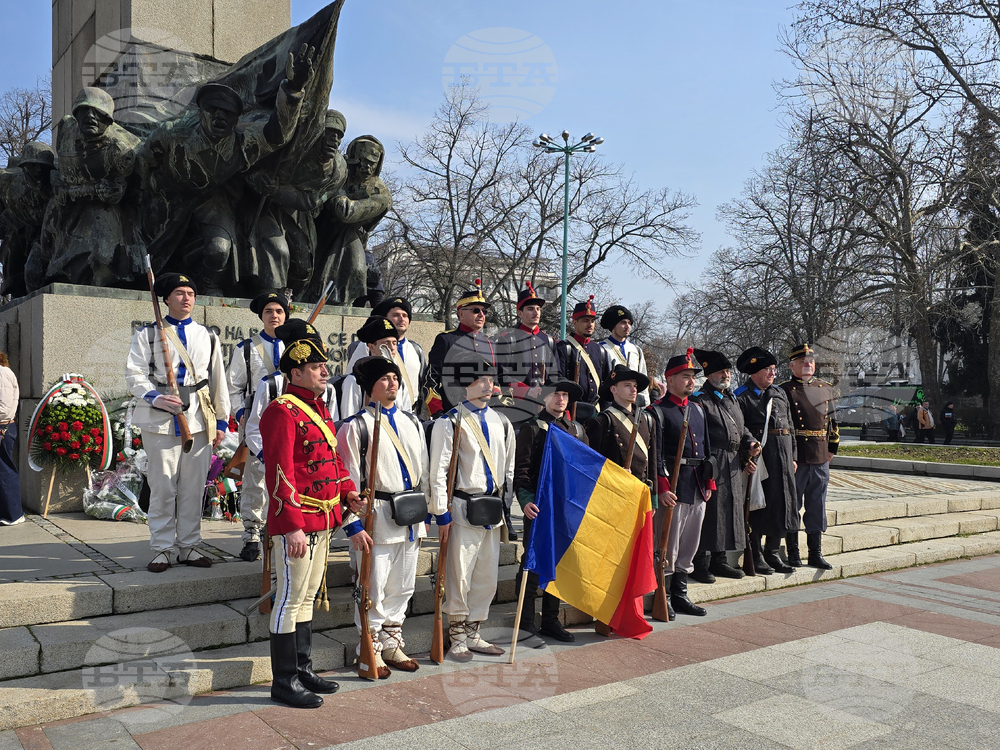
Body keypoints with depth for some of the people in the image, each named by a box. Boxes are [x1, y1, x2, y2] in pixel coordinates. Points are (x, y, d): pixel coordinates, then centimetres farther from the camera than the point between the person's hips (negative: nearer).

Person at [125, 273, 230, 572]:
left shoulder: (208, 337, 16)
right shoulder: (148, 334, 7)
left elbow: (219, 380, 15)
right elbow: (134, 374, 0)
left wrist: (221, 420, 10)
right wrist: (155, 397, -18)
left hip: (199, 421, 3)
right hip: (161, 421, -2)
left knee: (194, 488, 6)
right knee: (162, 488, 0)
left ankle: (189, 545, 17)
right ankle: (163, 549, 12)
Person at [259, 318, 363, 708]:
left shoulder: (319, 408, 15)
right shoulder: (282, 412, -15)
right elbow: (280, 473, -20)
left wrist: (348, 492, 6)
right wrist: (292, 526, -23)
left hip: (323, 522, 10)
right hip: (296, 524, -10)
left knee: (308, 597, 17)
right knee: (291, 598, 0)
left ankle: (303, 669, 30)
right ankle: (284, 682, 11)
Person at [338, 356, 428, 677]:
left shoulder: (412, 422, 12)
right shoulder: (356, 426, -7)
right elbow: (348, 479, -10)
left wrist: (423, 516, 15)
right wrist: (353, 525, -14)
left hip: (409, 518, 6)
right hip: (376, 518, -6)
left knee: (402, 587, 14)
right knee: (373, 589, 2)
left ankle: (392, 644, 30)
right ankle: (371, 650, 18)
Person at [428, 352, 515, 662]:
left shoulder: (501, 422, 12)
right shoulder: (450, 423, -7)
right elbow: (438, 471, -8)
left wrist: (506, 505, 14)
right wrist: (441, 513, -10)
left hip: (493, 509, 6)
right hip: (464, 508, -6)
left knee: (487, 577, 12)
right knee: (460, 576, 0)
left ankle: (473, 633, 27)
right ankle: (457, 638, 17)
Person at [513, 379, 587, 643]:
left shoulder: (577, 429, 15)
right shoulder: (531, 428, -1)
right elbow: (520, 469, -7)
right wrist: (525, 500, -21)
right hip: (539, 508, -5)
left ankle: (551, 620, 22)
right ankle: (526, 623, 9)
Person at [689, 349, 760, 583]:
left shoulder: (731, 399, 19)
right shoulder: (699, 400, -8)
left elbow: (741, 428, 26)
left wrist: (750, 443, 6)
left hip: (732, 468, 9)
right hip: (711, 467, -8)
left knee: (730, 511, 13)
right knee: (709, 513, -6)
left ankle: (719, 560, 24)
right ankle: (700, 564, 3)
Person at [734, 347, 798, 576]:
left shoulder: (780, 393, 16)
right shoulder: (741, 397, -5)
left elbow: (790, 427, 19)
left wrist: (792, 456, 14)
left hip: (782, 454, 7)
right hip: (757, 455, -7)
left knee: (781, 503, 9)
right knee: (757, 505, -2)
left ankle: (773, 554, 21)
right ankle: (755, 556, 10)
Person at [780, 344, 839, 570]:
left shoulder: (826, 389, 12)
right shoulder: (785, 391, -5)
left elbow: (833, 421, 20)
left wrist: (832, 448, 15)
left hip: (821, 458, 5)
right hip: (795, 458, -5)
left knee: (817, 507, 10)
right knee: (792, 506, 4)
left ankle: (816, 553, 19)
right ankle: (792, 554, 14)